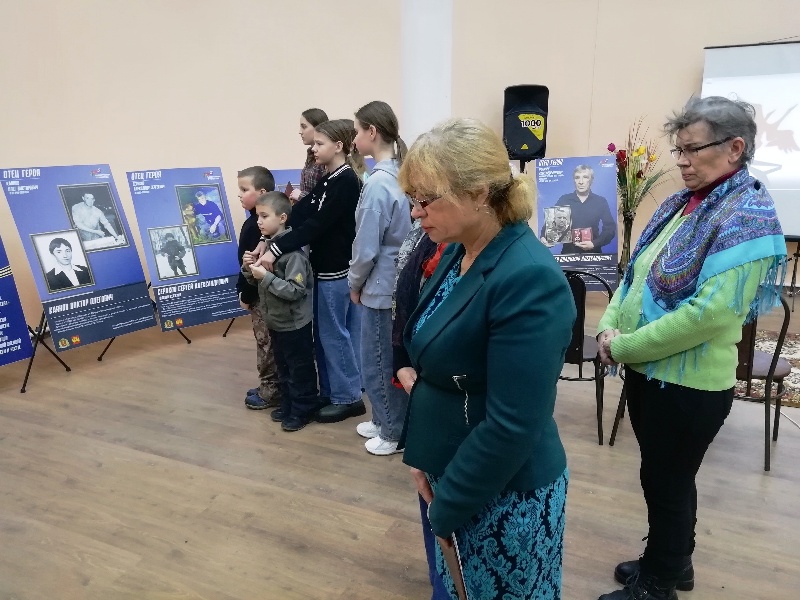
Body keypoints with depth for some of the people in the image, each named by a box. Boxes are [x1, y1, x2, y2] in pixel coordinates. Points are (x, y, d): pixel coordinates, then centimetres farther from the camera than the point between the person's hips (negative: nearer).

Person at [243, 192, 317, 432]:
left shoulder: (292, 249, -22)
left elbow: (296, 290, -27)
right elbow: (257, 279, 13)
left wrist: (266, 277, -27)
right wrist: (249, 267, -7)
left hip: (294, 323, -8)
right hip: (275, 320, 9)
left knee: (300, 369, 8)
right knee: (283, 368, 21)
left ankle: (302, 410, 22)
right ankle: (288, 405, 36)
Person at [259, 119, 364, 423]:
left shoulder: (347, 181, -15)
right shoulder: (328, 180, 13)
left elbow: (316, 225, -23)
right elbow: (307, 217, 8)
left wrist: (276, 250, -26)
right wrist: (270, 242, -4)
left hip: (337, 270, -9)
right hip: (325, 266, 9)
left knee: (333, 333, 1)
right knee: (324, 332, 14)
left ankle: (348, 397, 14)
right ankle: (330, 393, 26)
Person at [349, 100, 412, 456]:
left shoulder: (378, 183, -21)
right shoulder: (400, 175, 5)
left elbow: (366, 248, -20)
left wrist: (355, 283, -2)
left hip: (380, 288, -9)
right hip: (398, 284, 9)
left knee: (378, 364, 8)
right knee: (390, 360, 21)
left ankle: (393, 433, 23)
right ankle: (385, 420, 37)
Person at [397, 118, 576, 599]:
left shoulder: (529, 280, -26)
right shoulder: (459, 253, 0)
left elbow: (512, 426, -25)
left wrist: (448, 507, -15)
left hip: (505, 495, -7)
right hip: (451, 472, 8)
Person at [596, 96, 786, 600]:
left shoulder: (748, 214, -17)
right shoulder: (683, 203, 8)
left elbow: (710, 312, -26)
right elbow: (636, 273, 9)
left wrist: (625, 347, -20)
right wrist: (609, 327, -7)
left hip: (689, 382, -8)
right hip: (648, 370, 8)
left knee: (666, 484, 10)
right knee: (668, 479, 23)